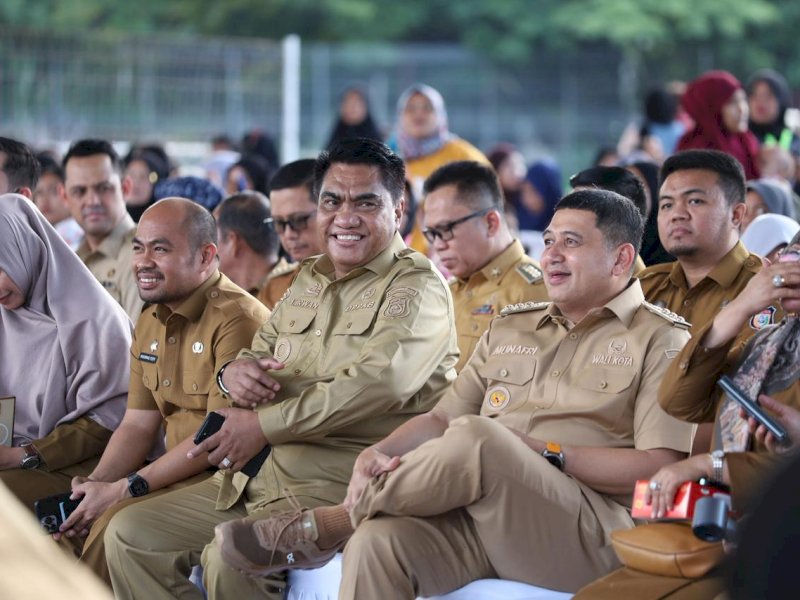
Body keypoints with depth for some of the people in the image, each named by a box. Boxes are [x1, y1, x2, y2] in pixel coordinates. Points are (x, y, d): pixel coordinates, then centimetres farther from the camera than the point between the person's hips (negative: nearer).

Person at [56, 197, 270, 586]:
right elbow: (137, 426, 13)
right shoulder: (150, 324, 13)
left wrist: (124, 489, -20)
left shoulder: (237, 319, -16)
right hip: (181, 472, 8)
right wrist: (95, 484, -7)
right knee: (73, 521, -8)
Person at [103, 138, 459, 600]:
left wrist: (264, 424, -19)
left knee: (229, 556, -33)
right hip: (264, 477, 9)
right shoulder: (310, 280, 19)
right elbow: (262, 350, 26)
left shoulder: (417, 287, -6)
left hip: (344, 487, -9)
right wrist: (235, 371, -1)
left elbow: (377, 384, -22)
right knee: (131, 534, 1)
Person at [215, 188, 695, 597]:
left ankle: (325, 527, -14)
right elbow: (441, 420, 21)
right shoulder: (510, 329, 25)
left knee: (476, 436, -33)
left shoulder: (660, 341, 5)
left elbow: (658, 468, -6)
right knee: (378, 541, -29)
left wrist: (547, 454, -12)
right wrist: (379, 452, -1)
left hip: (591, 535, -5)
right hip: (480, 518, 5)